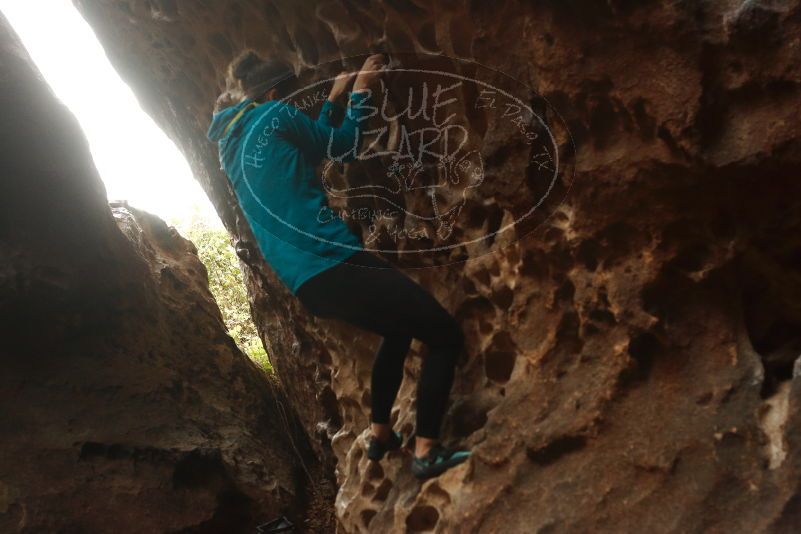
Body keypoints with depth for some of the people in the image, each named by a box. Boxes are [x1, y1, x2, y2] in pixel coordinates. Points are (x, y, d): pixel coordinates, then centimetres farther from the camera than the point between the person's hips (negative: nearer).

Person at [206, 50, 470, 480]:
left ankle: (380, 434, 33)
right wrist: (360, 91, 17)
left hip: (306, 280, 10)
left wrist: (334, 98, 31)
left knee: (400, 327, 29)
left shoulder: (234, 144, 20)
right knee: (446, 335, 0)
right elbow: (344, 148, 6)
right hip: (330, 263, -10)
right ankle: (426, 451, 3)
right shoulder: (275, 116, -5)